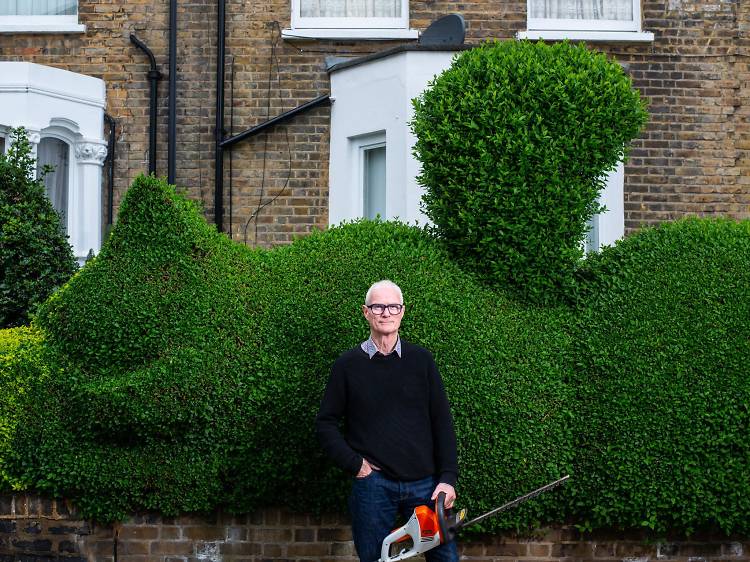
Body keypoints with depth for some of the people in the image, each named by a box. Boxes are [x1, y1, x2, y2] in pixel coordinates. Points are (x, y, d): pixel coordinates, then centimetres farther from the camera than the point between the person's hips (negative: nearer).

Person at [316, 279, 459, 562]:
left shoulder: (421, 359, 7)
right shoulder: (348, 365, 5)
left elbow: (442, 422, 6)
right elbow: (326, 423, 8)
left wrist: (448, 478, -2)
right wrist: (354, 463, -5)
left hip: (424, 482, 1)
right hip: (373, 483, -1)